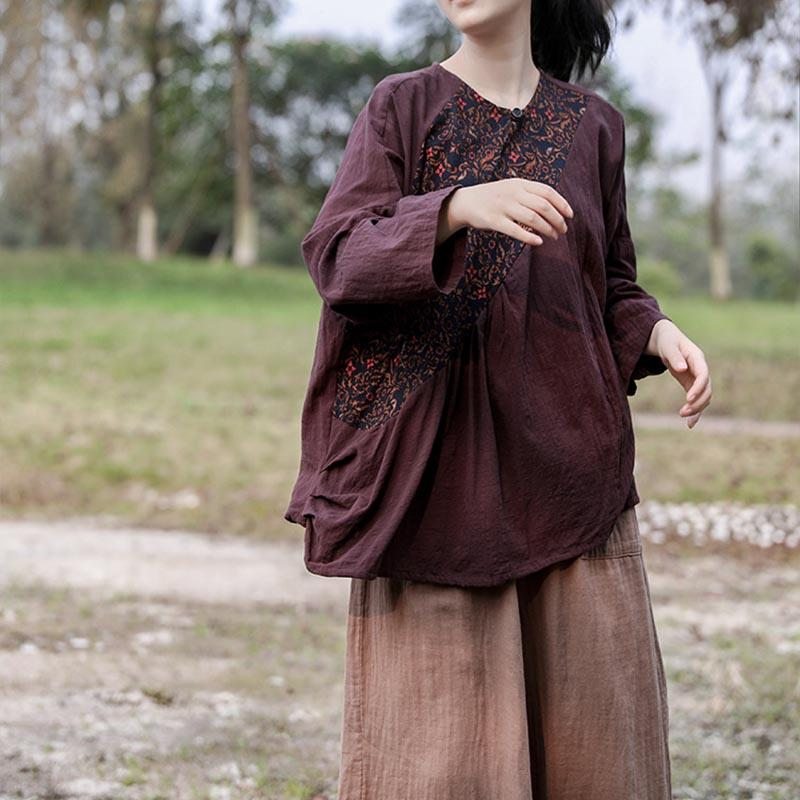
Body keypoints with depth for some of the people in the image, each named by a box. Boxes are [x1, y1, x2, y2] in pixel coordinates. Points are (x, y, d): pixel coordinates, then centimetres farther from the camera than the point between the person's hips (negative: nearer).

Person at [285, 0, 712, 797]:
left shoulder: (592, 125, 10)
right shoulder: (401, 107, 2)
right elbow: (338, 259, -11)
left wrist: (657, 333, -6)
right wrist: (459, 207, -28)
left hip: (564, 456, 3)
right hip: (439, 468, -2)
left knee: (590, 729, 1)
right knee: (434, 730, -3)